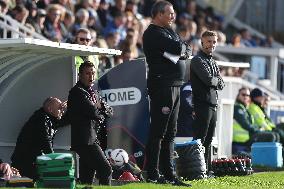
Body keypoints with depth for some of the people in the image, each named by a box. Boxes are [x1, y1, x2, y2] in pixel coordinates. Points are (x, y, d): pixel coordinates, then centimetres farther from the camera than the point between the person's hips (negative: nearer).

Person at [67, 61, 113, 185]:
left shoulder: (91, 92, 22)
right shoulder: (77, 92, -10)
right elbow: (92, 111, -19)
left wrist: (99, 106, -2)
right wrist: (100, 116, 3)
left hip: (91, 139, 10)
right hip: (85, 141, -10)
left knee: (87, 178, 9)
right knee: (105, 169, -14)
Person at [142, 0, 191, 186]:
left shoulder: (167, 31, 20)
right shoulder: (153, 33, -10)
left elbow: (187, 50, 13)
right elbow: (178, 48, -21)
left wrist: (182, 51, -7)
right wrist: (181, 48, 0)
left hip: (174, 86, 10)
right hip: (162, 85, -10)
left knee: (170, 133, 11)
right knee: (158, 131, -8)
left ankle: (169, 173, 15)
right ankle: (153, 174, -6)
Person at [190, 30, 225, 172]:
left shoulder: (213, 62, 20)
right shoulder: (198, 60, -7)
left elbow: (221, 84, 12)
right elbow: (209, 80, -19)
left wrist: (214, 81, -7)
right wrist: (217, 80, 1)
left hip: (213, 104, 8)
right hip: (202, 104, -8)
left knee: (208, 139, 10)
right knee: (199, 139, -9)